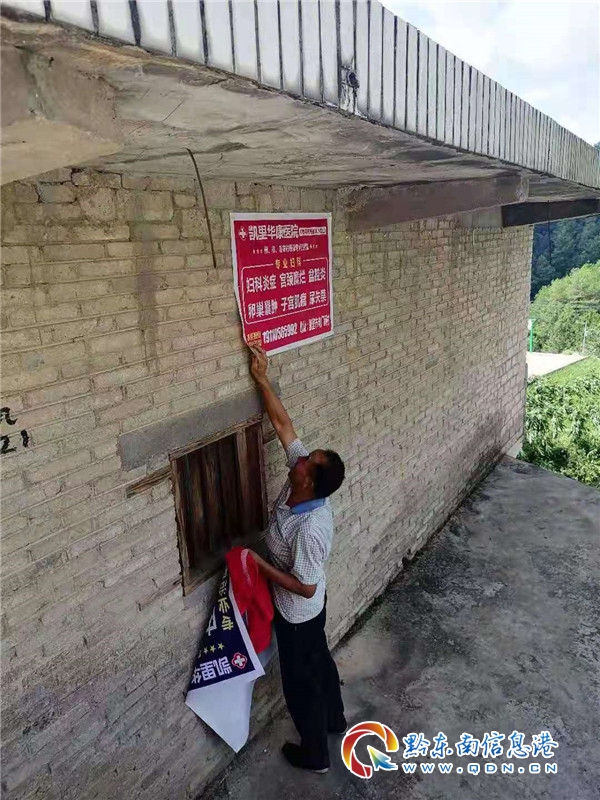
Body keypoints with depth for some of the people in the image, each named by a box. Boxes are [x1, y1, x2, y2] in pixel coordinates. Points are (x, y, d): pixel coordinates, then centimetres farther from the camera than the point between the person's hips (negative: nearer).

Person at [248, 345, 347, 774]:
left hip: (298, 611, -8)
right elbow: (283, 423, -15)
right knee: (319, 659, 30)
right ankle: (335, 717, 57)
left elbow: (305, 587, -29)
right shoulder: (302, 477, -19)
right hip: (310, 608, 8)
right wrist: (262, 377, -20)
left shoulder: (309, 529, -39)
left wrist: (260, 564, -24)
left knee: (300, 679, 16)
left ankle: (315, 753, 42)